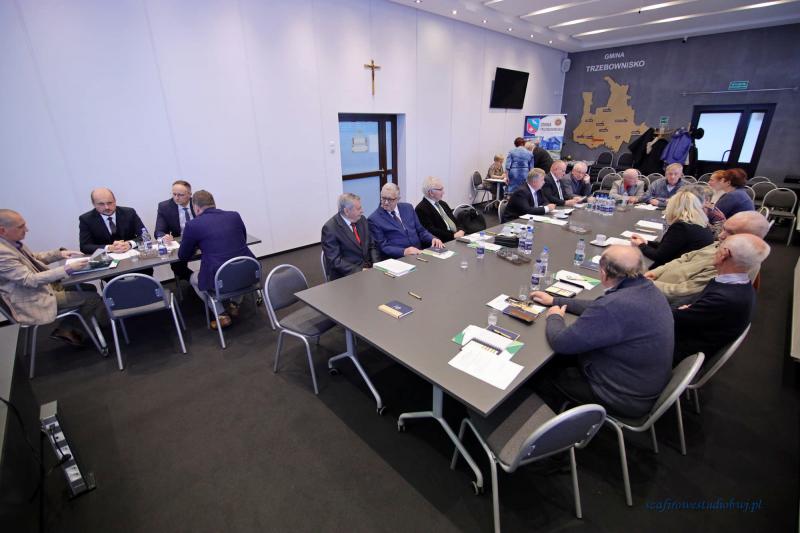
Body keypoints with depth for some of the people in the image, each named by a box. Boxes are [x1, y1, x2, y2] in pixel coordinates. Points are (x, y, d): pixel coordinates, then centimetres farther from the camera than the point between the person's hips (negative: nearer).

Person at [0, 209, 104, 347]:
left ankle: (66, 327, 17)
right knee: (93, 298, -13)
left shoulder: (11, 242, 0)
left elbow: (34, 258, 15)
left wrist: (59, 253, -2)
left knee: (89, 288, 11)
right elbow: (30, 280, -30)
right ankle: (64, 330, 11)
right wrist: (68, 268, -34)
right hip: (34, 299, -9)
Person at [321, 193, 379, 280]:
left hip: (368, 268, 6)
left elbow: (371, 246, 13)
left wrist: (376, 265, -4)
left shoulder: (362, 219, 6)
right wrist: (360, 271, -21)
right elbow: (335, 260, -15)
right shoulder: (330, 228, -12)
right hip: (345, 276, -6)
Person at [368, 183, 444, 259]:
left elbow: (420, 231, 15)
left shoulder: (407, 208, 11)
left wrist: (433, 239, -4)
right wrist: (404, 251, -25)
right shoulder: (374, 219, -4)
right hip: (398, 259, -5)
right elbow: (383, 247, -9)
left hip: (419, 253, 5)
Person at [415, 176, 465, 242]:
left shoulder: (443, 204, 18)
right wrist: (453, 235, -19)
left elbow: (455, 221, 17)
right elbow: (431, 231, -16)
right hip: (444, 243, -7)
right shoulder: (421, 209, -8)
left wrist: (460, 231, -4)